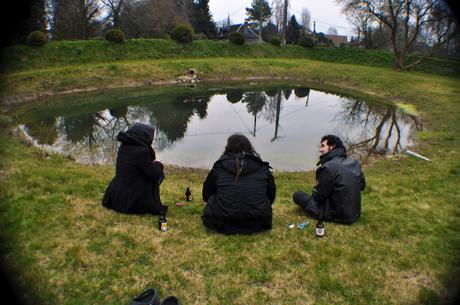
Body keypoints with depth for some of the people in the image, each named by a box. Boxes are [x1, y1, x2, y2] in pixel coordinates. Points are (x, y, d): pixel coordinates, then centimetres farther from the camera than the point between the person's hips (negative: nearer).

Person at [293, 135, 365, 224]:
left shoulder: (328, 167, -24)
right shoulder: (354, 163, -1)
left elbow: (318, 195, -15)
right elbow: (362, 186, 12)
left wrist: (316, 187, 6)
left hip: (338, 216, -7)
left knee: (297, 195, 0)